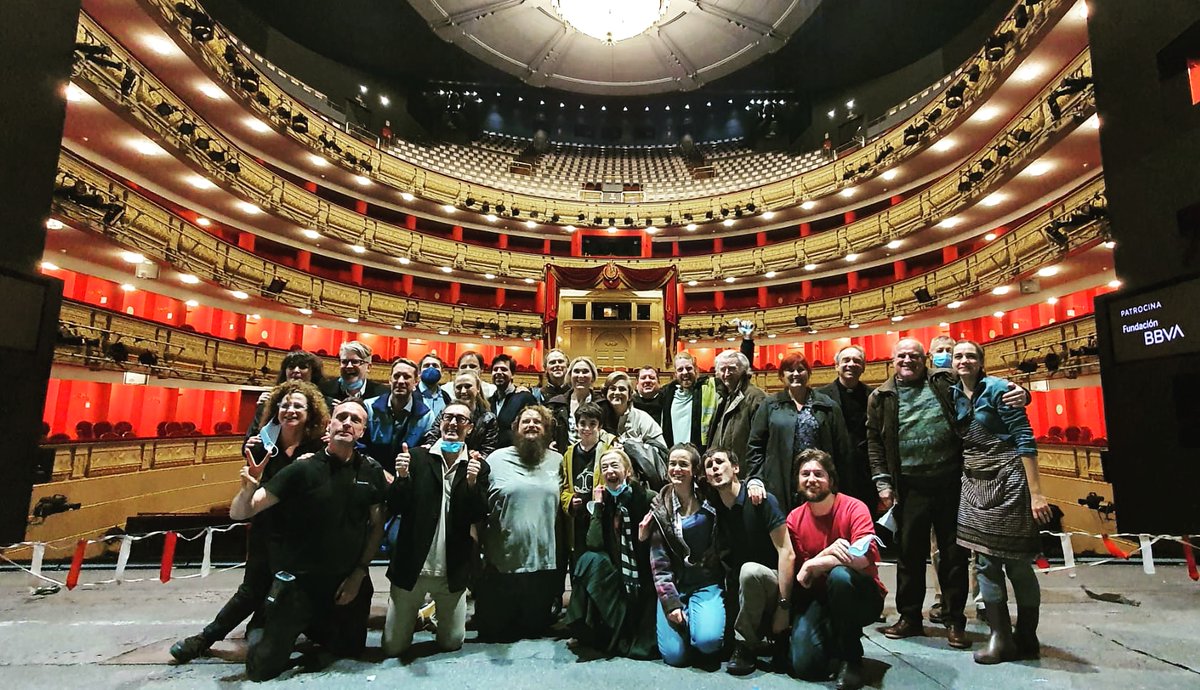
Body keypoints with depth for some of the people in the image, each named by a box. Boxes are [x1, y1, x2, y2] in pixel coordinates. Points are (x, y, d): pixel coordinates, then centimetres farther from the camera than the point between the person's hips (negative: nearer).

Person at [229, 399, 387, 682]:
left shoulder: (371, 472, -7)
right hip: (299, 579, -3)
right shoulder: (302, 469, -16)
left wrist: (359, 573, -2)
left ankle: (306, 624, 44)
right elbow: (239, 513, -16)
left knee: (351, 650, 19)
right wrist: (248, 488, -37)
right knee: (264, 668, 2)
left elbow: (377, 525, 2)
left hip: (348, 580, 3)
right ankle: (261, 632, 34)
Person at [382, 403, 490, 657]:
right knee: (393, 648, 11)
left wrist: (472, 483, -25)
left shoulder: (478, 466, -2)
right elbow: (395, 508, -5)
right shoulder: (416, 457, -3)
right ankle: (420, 612, 39)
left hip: (452, 570, 0)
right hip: (411, 566, 0)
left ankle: (434, 613, 41)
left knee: (451, 644, 13)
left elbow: (478, 516, -8)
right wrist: (402, 477, -24)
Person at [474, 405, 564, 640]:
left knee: (536, 629, 17)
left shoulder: (557, 461, 6)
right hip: (503, 561, -2)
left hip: (545, 561, 2)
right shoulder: (497, 458, -1)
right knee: (492, 632, 13)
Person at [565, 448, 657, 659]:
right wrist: (598, 505, -13)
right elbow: (594, 544, -13)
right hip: (617, 575, 3)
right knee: (590, 559, -24)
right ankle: (590, 632, -12)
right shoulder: (603, 501, 0)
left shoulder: (646, 498, -10)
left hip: (644, 574, -3)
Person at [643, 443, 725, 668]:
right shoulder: (660, 508, -2)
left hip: (707, 584, -1)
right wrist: (671, 602, -11)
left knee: (708, 641, -25)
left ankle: (697, 617, 10)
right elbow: (659, 562, -4)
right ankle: (681, 619, 19)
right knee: (674, 654, -13)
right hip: (674, 585, 1)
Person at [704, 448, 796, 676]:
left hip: (771, 583, -6)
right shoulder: (714, 508, 3)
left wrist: (783, 606, -23)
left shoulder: (762, 501, -14)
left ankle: (746, 645, -18)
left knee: (750, 570, -37)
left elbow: (786, 553, -19)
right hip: (738, 587, 6)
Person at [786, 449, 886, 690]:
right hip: (817, 600, 3)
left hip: (861, 597, -3)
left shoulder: (854, 508, -13)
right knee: (805, 666, -17)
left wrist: (815, 564, -23)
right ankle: (833, 636, 18)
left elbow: (866, 557, -27)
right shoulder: (794, 519, -2)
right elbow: (799, 574, -6)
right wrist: (828, 551, -24)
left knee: (839, 575, -36)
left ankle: (852, 658, -13)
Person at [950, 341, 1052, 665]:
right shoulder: (954, 396, 8)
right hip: (975, 484, 5)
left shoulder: (997, 388, -9)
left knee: (1017, 563, 3)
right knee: (986, 561, 6)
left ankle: (1026, 640, 19)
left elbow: (1024, 439, -13)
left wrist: (1035, 493, -16)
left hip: (1007, 481, -5)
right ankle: (1000, 637, 16)